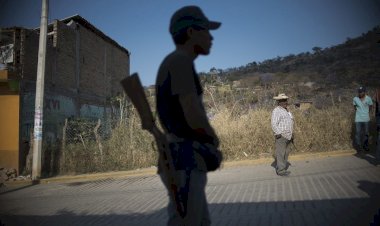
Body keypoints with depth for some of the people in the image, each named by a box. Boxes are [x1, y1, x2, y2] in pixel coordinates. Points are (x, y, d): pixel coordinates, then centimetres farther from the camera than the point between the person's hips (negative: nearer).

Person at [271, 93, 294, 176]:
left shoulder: (287, 111, 17)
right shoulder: (276, 111, -12)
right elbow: (274, 124, -18)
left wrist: (291, 134, 20)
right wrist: (278, 133, -21)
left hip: (288, 136, 9)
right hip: (281, 136, -9)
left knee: (286, 153, 13)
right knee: (280, 153, -6)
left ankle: (283, 167, 23)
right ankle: (281, 170, -3)